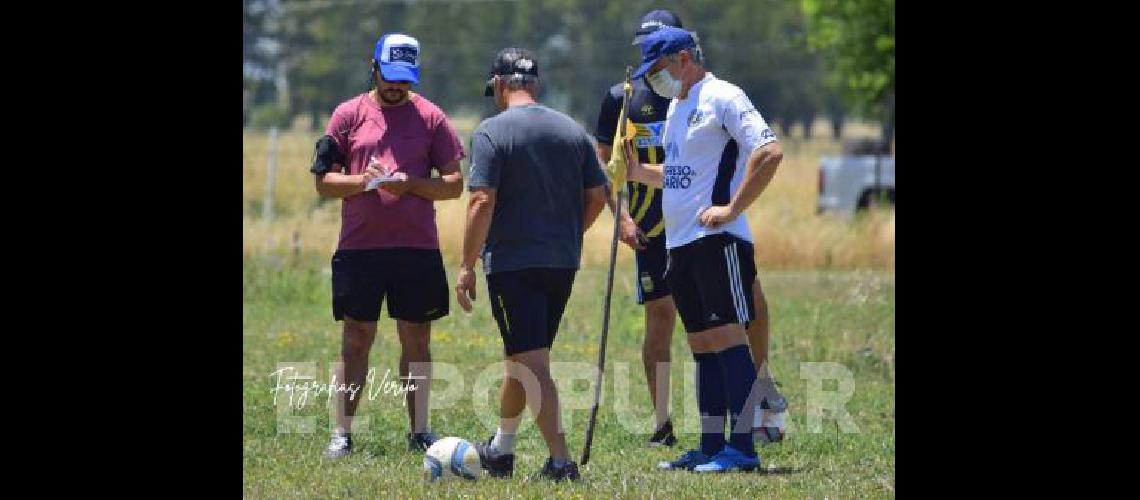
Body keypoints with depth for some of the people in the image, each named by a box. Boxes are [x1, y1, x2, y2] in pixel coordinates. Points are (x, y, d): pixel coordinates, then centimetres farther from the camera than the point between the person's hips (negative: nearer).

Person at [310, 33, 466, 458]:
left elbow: (454, 184, 5)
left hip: (417, 247, 0)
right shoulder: (349, 115, 7)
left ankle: (419, 431, 12)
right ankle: (342, 433, 2)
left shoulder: (430, 117, 7)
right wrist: (362, 181, -13)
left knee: (416, 339, 4)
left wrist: (410, 184, -12)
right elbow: (323, 181, 6)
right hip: (359, 245, 0)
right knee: (356, 339, 0)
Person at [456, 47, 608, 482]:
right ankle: (501, 450, 31)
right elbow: (596, 197, 9)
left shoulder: (492, 132, -9)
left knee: (531, 363, -5)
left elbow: (483, 202, -16)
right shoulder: (572, 130, 8)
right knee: (522, 357, 19)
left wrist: (466, 266, -12)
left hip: (511, 263, -6)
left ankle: (560, 460, -12)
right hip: (563, 265, 6)